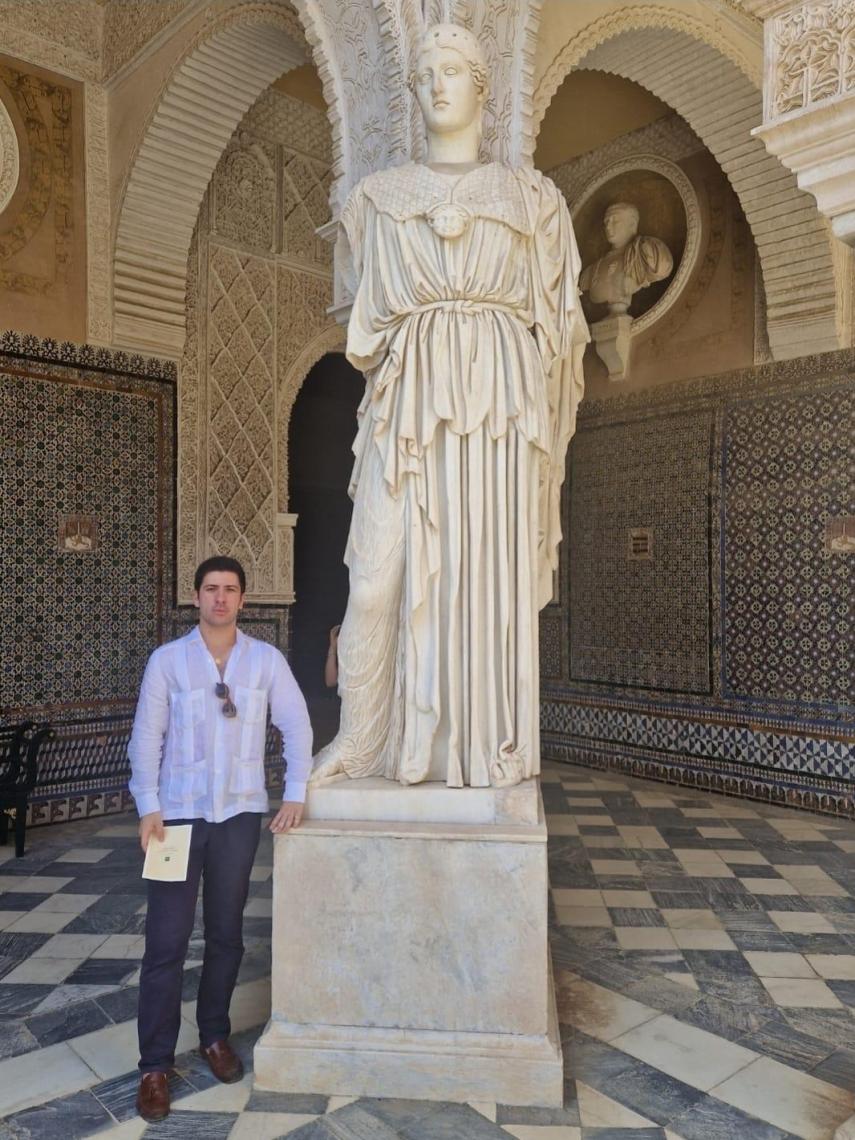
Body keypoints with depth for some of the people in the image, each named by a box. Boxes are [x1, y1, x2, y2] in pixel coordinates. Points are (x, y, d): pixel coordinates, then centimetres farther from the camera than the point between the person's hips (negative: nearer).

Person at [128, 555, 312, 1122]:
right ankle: (155, 1064, 16)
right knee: (167, 941, 2)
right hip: (179, 812, -1)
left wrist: (295, 794, -5)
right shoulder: (168, 660, -3)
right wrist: (149, 808, -9)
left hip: (241, 813, 1)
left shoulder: (267, 659, -1)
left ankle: (215, 1035, 34)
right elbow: (146, 736, -3)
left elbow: (296, 726, 1)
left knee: (226, 934, 13)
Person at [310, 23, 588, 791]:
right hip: (409, 395, 1)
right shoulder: (381, 195, 17)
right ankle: (365, 740, 4)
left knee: (490, 568, -3)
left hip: (497, 394, 0)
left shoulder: (529, 195, 15)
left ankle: (484, 748, 5)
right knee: (386, 567, -7)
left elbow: (554, 314, 12)